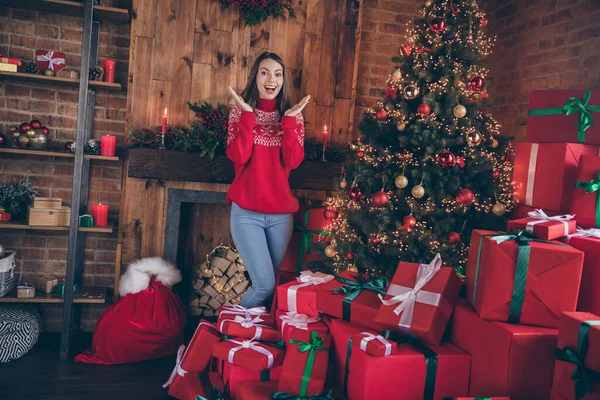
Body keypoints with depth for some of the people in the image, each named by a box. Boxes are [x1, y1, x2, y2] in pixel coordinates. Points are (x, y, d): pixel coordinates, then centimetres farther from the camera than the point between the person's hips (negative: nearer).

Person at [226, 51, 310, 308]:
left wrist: (289, 120, -13)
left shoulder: (293, 115, 7)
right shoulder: (239, 111, 2)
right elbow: (238, 157, -13)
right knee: (265, 285, -10)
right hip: (246, 212, -3)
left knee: (271, 283, 10)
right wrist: (248, 114, -15)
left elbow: (293, 161, -6)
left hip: (281, 214, 3)